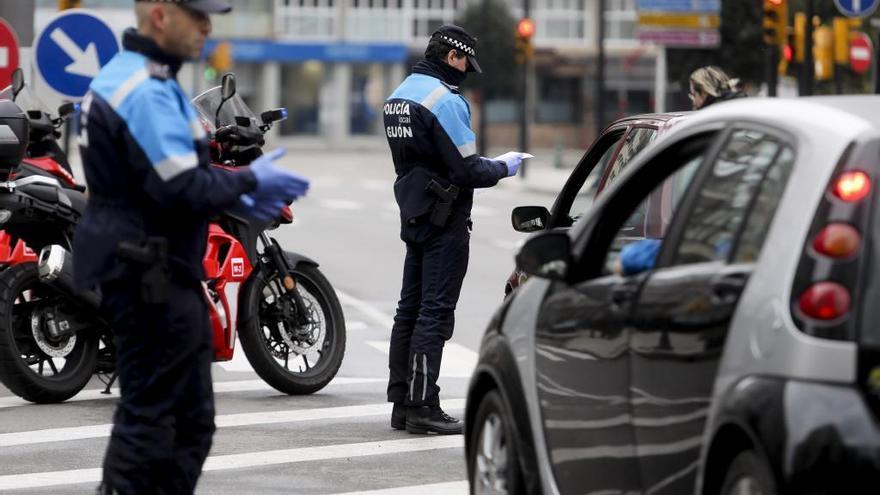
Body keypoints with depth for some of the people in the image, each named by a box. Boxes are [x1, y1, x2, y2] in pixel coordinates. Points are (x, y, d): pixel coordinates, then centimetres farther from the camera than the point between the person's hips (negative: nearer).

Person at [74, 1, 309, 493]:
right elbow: (181, 188, -25)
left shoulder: (146, 81, 15)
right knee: (149, 413, -5)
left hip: (161, 273, 11)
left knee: (191, 418, 15)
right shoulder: (144, 92, -19)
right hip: (150, 277, -11)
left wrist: (235, 197, 11)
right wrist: (249, 183, -12)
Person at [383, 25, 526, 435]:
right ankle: (422, 406, -8)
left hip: (414, 213, 9)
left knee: (410, 308, 12)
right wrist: (502, 168, -1)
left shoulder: (400, 94, 12)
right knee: (435, 312, -7)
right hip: (445, 219, -9)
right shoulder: (444, 99, -17)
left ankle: (401, 402, 16)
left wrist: (487, 165, 14)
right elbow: (466, 170, -20)